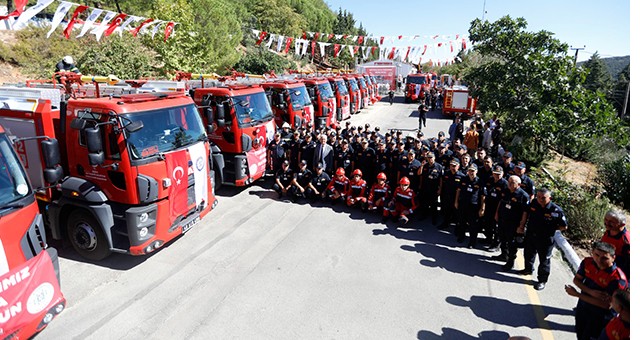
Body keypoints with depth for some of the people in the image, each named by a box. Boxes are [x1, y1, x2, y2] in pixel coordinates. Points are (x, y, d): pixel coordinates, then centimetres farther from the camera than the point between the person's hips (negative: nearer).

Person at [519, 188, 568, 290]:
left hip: (545, 240, -5)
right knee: (528, 254, 26)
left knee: (544, 261, 11)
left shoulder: (556, 210, -23)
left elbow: (564, 227, -12)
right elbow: (526, 213, 9)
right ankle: (528, 269, 52)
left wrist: (551, 228, -10)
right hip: (530, 235, 5)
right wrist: (521, 226, 8)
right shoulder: (534, 203, -11)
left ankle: (542, 280, 27)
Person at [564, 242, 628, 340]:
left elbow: (606, 304, -28)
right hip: (582, 306, 5)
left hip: (600, 316, -5)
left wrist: (576, 294, -27)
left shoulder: (618, 279, -32)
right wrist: (591, 292, -23)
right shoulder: (587, 262, -17)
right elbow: (576, 279, -4)